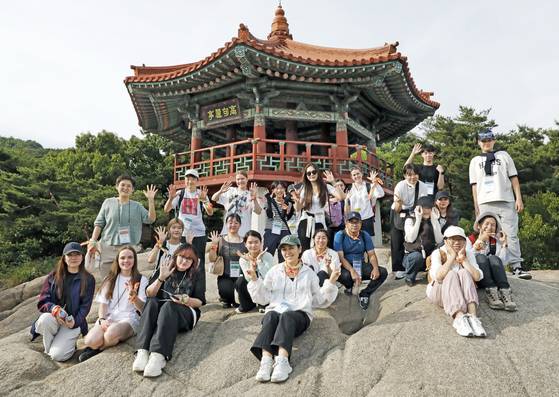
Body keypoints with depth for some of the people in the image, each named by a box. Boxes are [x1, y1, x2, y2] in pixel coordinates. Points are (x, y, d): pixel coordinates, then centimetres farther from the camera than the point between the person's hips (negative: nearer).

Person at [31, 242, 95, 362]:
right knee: (45, 319, -35)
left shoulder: (88, 279, -1)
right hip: (52, 318, 2)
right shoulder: (54, 276, 4)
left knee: (58, 355, -23)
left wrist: (75, 321, -22)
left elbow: (85, 306, -4)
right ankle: (48, 350, -6)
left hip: (73, 321, -2)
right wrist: (54, 309, -22)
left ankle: (69, 343, 12)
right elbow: (42, 302, 0)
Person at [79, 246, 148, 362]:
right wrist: (102, 319, -10)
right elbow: (103, 303, 10)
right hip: (109, 317, 2)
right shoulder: (110, 279, 19)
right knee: (90, 340, -30)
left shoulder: (141, 280, 7)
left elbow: (143, 308, -2)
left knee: (111, 334, -36)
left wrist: (133, 296, -24)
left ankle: (96, 349, -4)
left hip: (129, 318, -2)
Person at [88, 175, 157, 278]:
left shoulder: (137, 206, 9)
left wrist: (151, 200, -11)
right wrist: (93, 242, 0)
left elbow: (150, 219, -4)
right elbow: (99, 224, 8)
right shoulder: (108, 203, 7)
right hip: (108, 248, 0)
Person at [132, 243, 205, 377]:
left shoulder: (195, 276, 11)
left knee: (169, 305, -34)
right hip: (160, 309, 2)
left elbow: (200, 302, 4)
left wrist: (186, 300, -16)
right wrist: (161, 278, -13)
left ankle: (158, 355, -55)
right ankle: (142, 351, -49)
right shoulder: (165, 270, 13)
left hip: (186, 314, -2)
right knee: (151, 302, -30)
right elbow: (149, 294, 3)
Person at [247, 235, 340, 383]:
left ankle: (282, 360, -55)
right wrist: (255, 280, 2)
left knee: (287, 316, -36)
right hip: (275, 310, 1)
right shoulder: (274, 271, 17)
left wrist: (331, 283, 5)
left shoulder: (309, 273, 17)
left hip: (300, 314, -1)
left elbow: (319, 300, 16)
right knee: (271, 316, -34)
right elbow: (263, 298, 15)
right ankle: (266, 360, -52)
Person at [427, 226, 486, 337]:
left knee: (464, 272, -26)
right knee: (451, 274, -30)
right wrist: (452, 257, -20)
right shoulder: (437, 253, -5)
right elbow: (438, 277, -24)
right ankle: (459, 317, -53)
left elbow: (478, 277, -13)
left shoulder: (468, 253, 3)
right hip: (439, 293, -2)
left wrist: (463, 259, -18)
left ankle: (473, 316, -46)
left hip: (462, 295, 2)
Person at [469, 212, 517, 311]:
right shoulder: (471, 239, 7)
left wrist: (504, 244, -5)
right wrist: (480, 240, -16)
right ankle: (491, 292, -44)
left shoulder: (496, 240, 15)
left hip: (494, 277, 2)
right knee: (480, 257, -28)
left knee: (494, 258, -26)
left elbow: (502, 262, 1)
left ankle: (505, 293, -41)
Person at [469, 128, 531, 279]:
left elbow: (514, 178, 9)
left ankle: (516, 267, -6)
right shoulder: (475, 161, 16)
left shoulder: (503, 155, 16)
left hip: (506, 201, 0)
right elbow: (474, 185, 10)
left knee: (511, 235, -5)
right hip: (485, 203, 1)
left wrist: (519, 198, -2)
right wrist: (476, 206, 2)